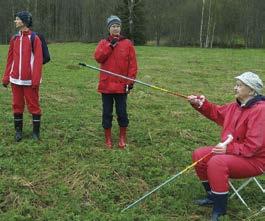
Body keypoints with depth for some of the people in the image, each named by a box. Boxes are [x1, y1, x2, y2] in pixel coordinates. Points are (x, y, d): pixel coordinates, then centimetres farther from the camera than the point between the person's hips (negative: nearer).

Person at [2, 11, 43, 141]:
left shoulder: (34, 38, -6)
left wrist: (36, 79, -17)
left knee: (33, 105, 3)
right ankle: (18, 131, 21)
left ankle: (36, 131, 13)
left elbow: (38, 60, -11)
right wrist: (6, 77, 8)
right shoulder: (14, 39, 10)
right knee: (17, 105, 10)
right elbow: (10, 59, 13)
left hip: (29, 80, -5)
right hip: (16, 79, 5)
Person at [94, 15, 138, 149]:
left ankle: (122, 138, 20)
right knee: (107, 113, 7)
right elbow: (98, 58, -10)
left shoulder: (127, 44, 2)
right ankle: (108, 139, 19)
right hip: (106, 85, 1)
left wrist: (131, 80, -7)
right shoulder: (103, 43, 7)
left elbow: (132, 64, 0)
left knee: (122, 112, 5)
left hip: (121, 85, -1)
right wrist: (110, 45, -14)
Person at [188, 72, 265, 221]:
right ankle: (213, 196, 17)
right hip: (232, 151, 10)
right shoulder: (237, 106, 5)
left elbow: (252, 146, -28)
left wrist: (228, 149, -31)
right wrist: (201, 104, 5)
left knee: (217, 163, -32)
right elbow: (217, 112, 20)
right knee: (199, 155, 3)